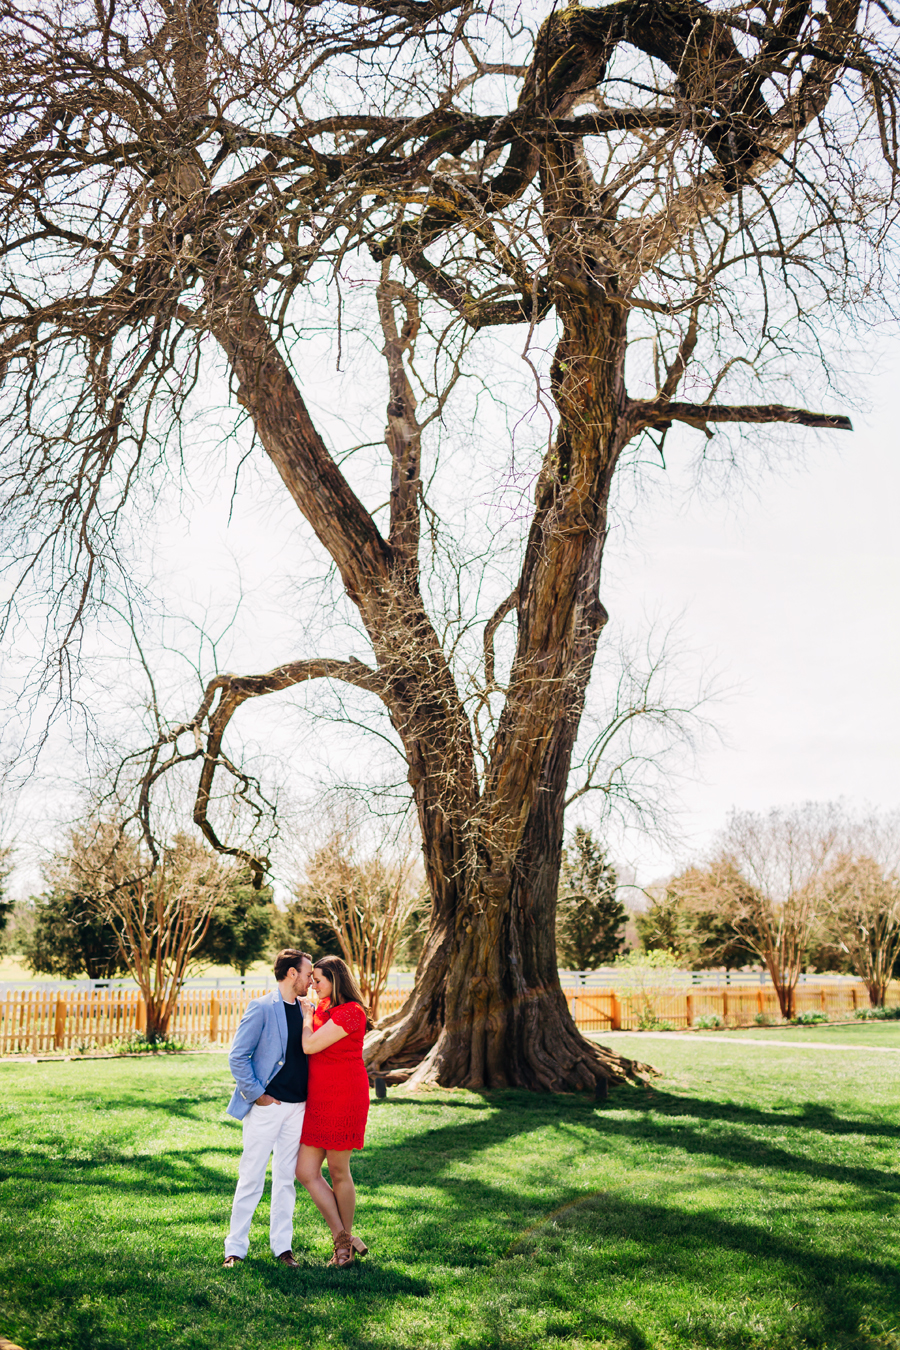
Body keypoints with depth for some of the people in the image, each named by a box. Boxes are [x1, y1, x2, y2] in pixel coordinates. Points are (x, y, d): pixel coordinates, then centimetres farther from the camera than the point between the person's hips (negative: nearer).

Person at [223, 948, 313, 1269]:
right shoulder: (261, 1008, -10)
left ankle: (282, 1246, 20)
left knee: (286, 1179, 11)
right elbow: (237, 1058, -11)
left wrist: (308, 1095, 9)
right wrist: (257, 1095, -10)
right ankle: (236, 1247, 13)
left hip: (297, 1107, 6)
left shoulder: (304, 1010, 10)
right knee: (251, 1179, 2)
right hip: (266, 1106, -6)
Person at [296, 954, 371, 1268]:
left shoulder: (351, 1013, -17)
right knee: (305, 1171, 3)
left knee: (338, 1173, 4)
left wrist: (307, 1015, -6)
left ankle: (345, 1242, 23)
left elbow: (310, 1045, -20)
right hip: (318, 1100, 9)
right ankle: (343, 1239, 13)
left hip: (344, 1098, -9)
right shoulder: (322, 1006, 11)